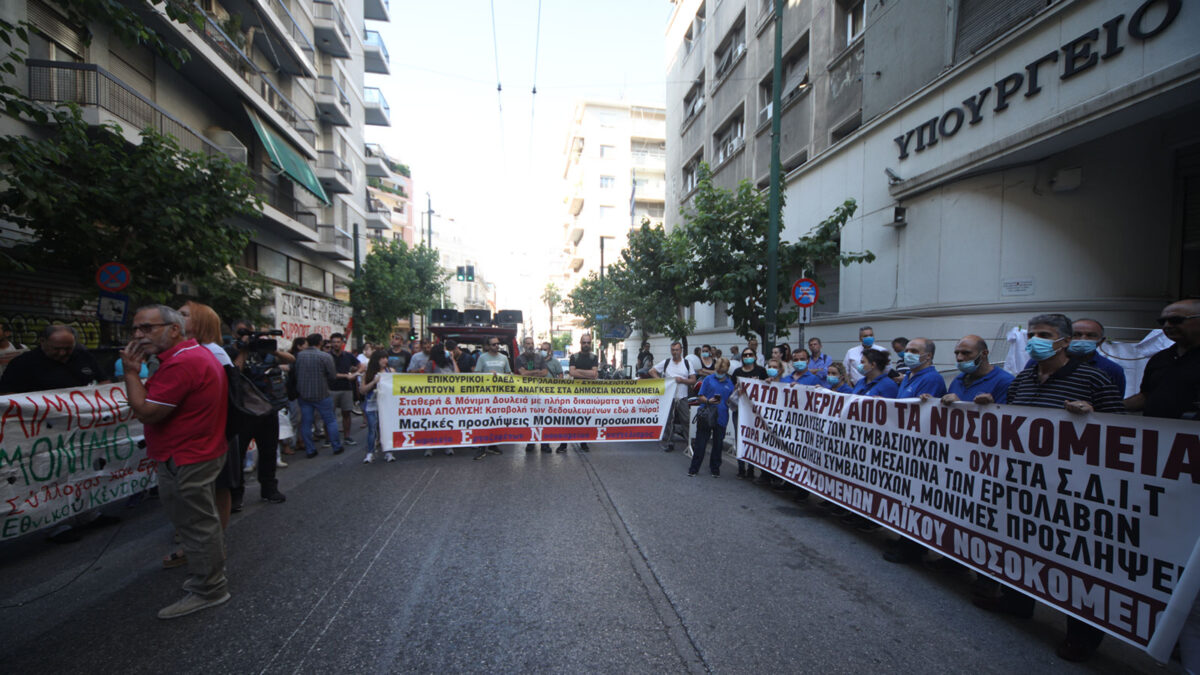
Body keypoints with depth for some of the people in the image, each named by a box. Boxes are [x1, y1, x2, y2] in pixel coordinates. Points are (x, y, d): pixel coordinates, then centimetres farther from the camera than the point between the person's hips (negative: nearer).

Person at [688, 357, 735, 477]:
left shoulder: (730, 383, 9)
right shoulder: (708, 379, 2)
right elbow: (699, 397, -1)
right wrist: (708, 401, -18)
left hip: (721, 418, 2)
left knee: (718, 445, 12)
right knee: (700, 443, 4)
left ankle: (715, 469, 28)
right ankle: (694, 468, 14)